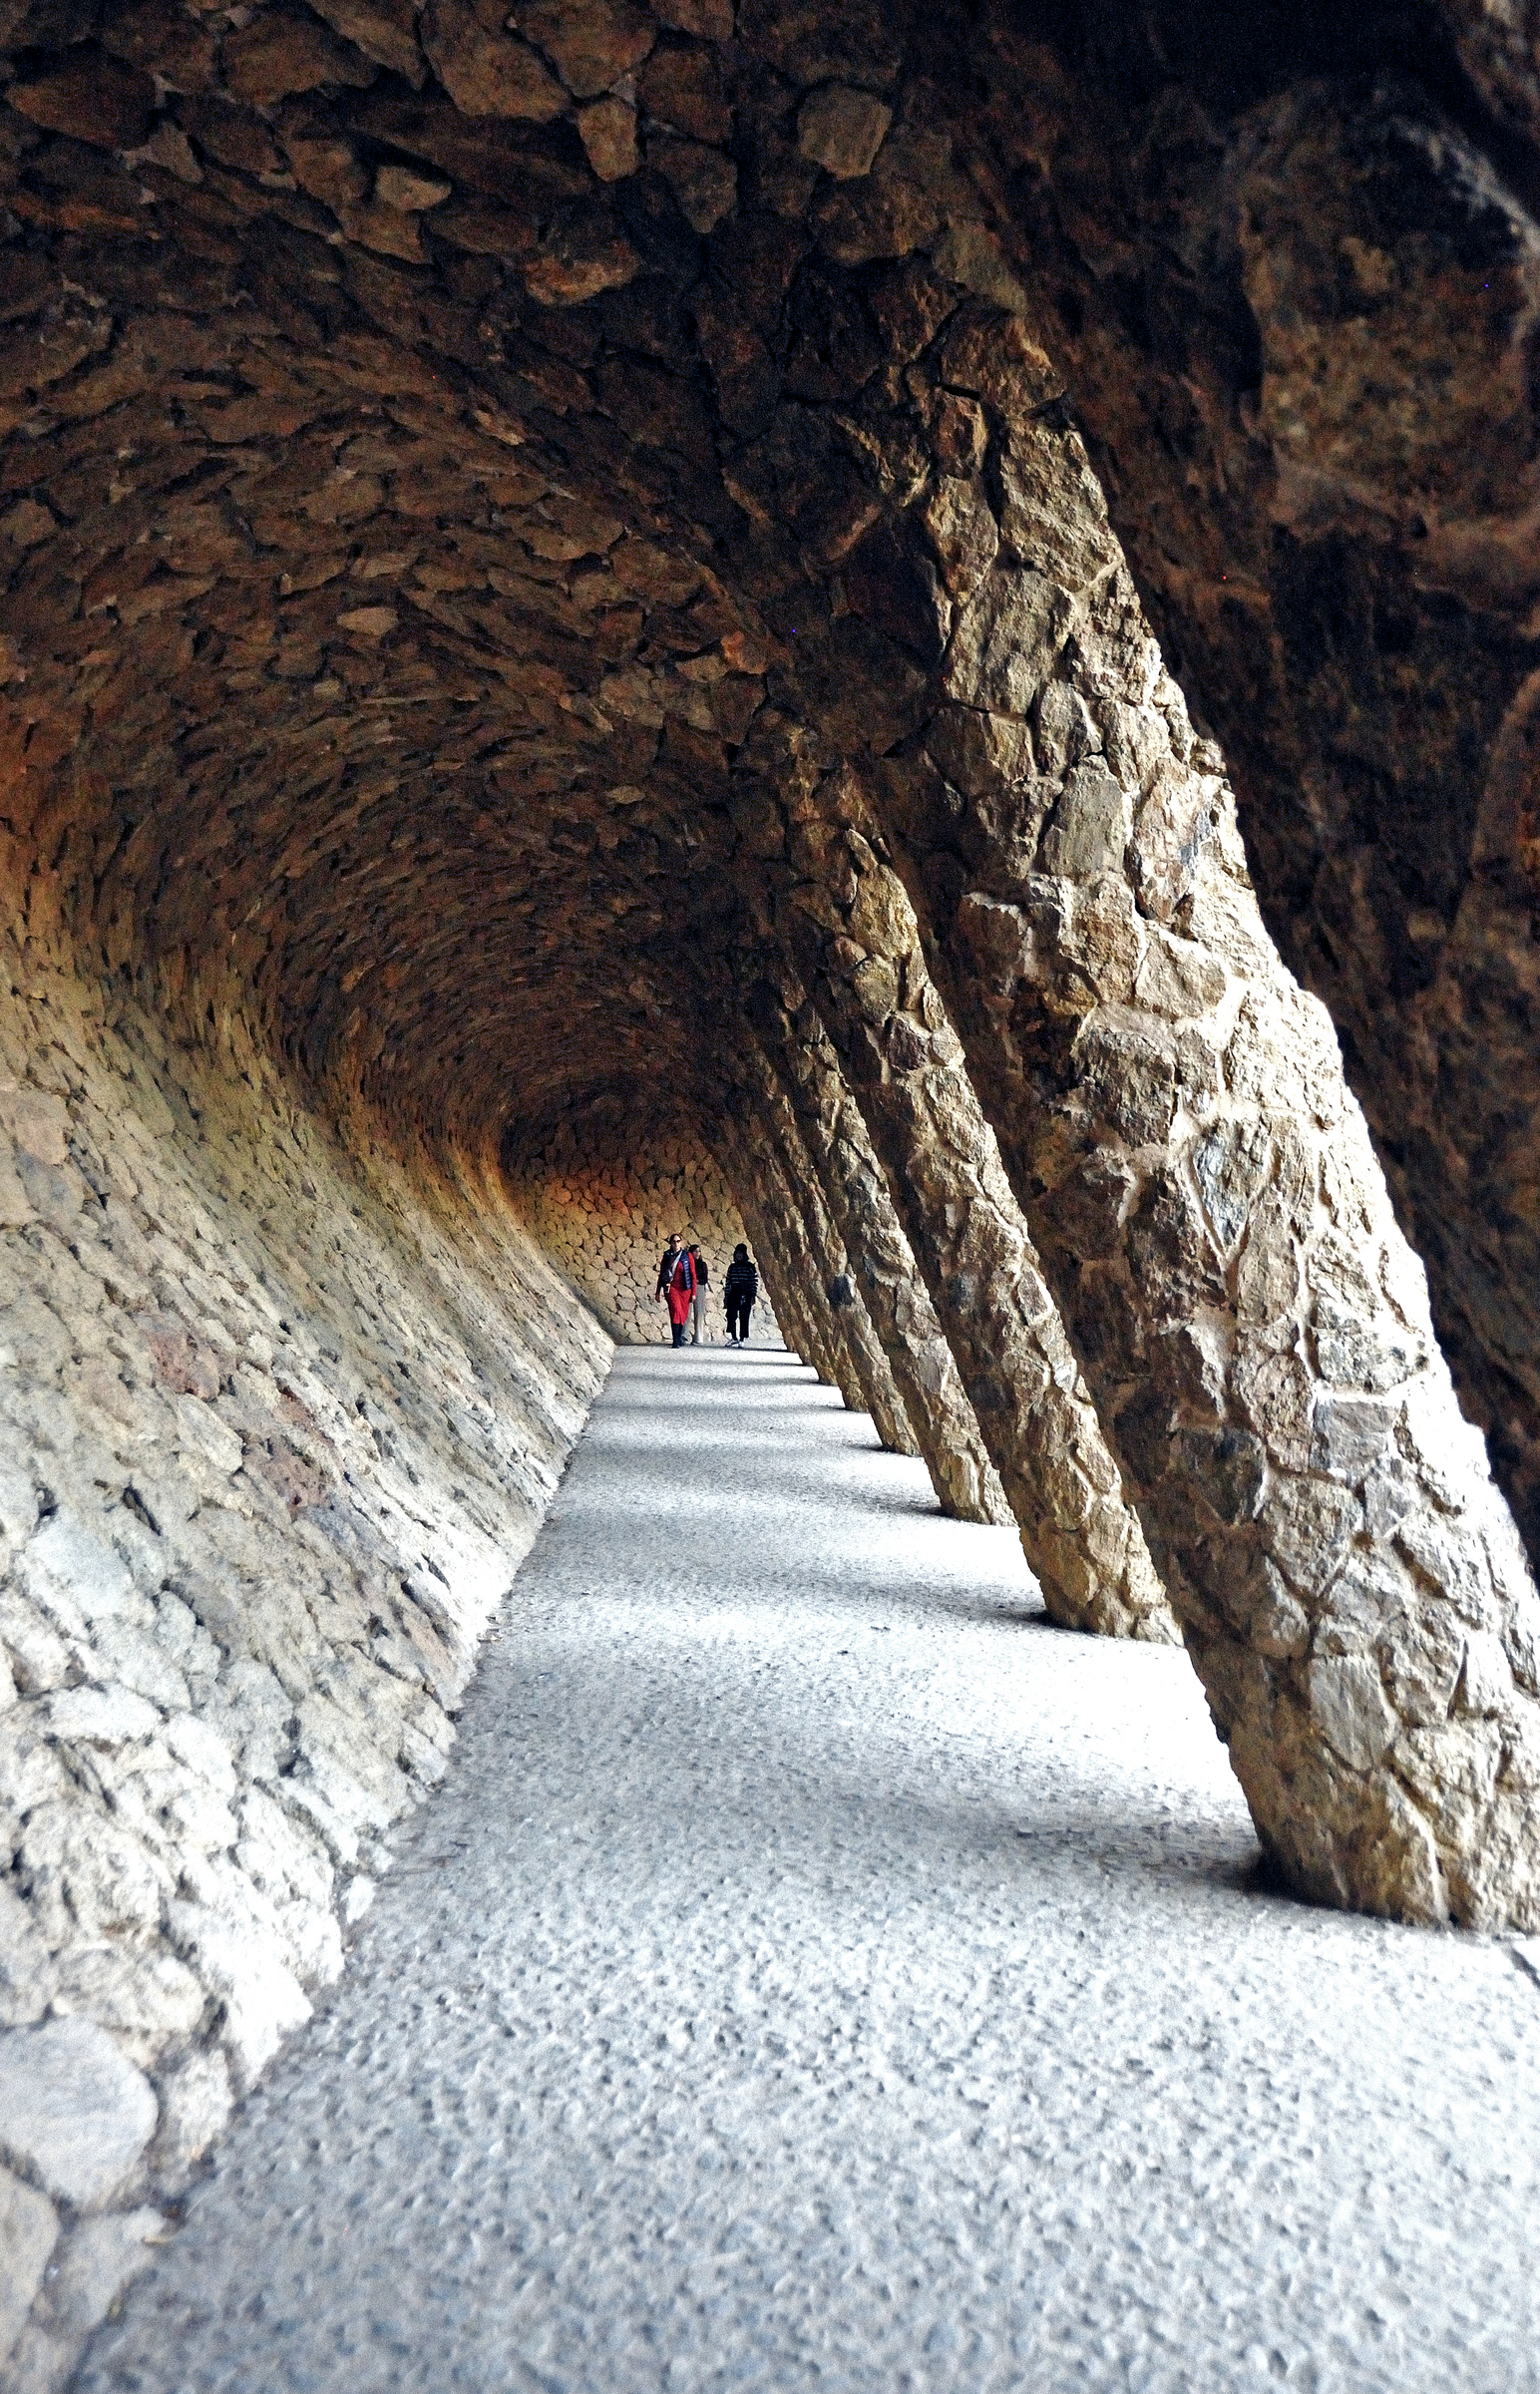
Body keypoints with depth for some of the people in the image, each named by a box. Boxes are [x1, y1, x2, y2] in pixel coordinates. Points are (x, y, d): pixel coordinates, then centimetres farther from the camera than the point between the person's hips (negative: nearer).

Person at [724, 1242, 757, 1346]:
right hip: (733, 1295, 3)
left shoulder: (750, 1266, 3)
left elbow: (755, 1281, 0)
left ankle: (742, 1339, 1)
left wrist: (752, 1296, -6)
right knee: (731, 1316, -7)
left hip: (745, 1296, -3)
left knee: (744, 1318, -3)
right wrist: (726, 1295, 7)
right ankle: (733, 1338, -1)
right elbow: (728, 1282, 14)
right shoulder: (732, 1267, 14)